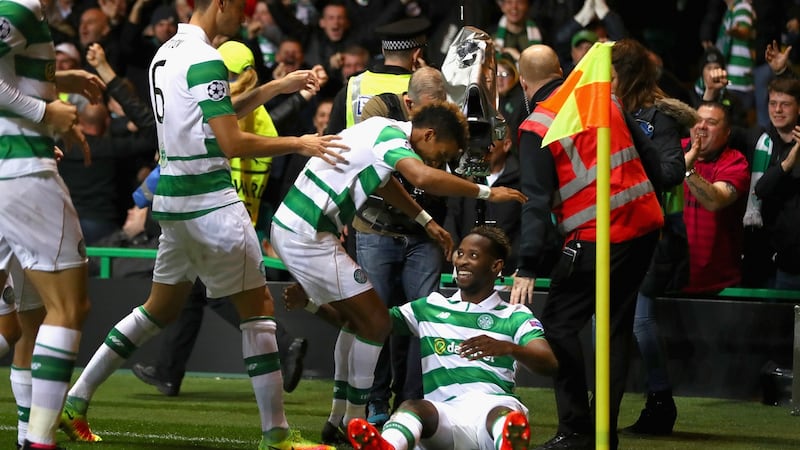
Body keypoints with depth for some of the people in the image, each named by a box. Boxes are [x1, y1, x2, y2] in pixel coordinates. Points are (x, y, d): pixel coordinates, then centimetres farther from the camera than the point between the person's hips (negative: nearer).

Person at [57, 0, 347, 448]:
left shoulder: (167, 53, 12)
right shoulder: (206, 61, -17)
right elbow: (233, 143, -20)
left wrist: (277, 87, 22)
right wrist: (298, 144, -11)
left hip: (173, 199, 9)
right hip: (210, 203, -9)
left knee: (162, 307, 18)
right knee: (258, 306, -2)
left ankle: (76, 401, 17)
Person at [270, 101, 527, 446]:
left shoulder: (383, 129, 13)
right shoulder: (391, 136, -17)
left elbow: (384, 182, 31)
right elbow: (424, 178, -36)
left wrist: (426, 221, 25)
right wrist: (486, 193, -28)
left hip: (291, 228, 10)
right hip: (309, 237, -10)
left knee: (357, 318, 20)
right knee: (375, 321, -4)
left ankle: (338, 418, 23)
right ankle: (354, 424, 2)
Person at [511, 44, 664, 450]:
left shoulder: (537, 128, -6)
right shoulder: (604, 101, 11)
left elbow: (536, 201, -14)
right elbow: (648, 157, 15)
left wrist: (527, 268, -16)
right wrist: (651, 203, 27)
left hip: (598, 237, -7)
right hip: (644, 223, 7)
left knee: (558, 323, 1)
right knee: (616, 326, 13)